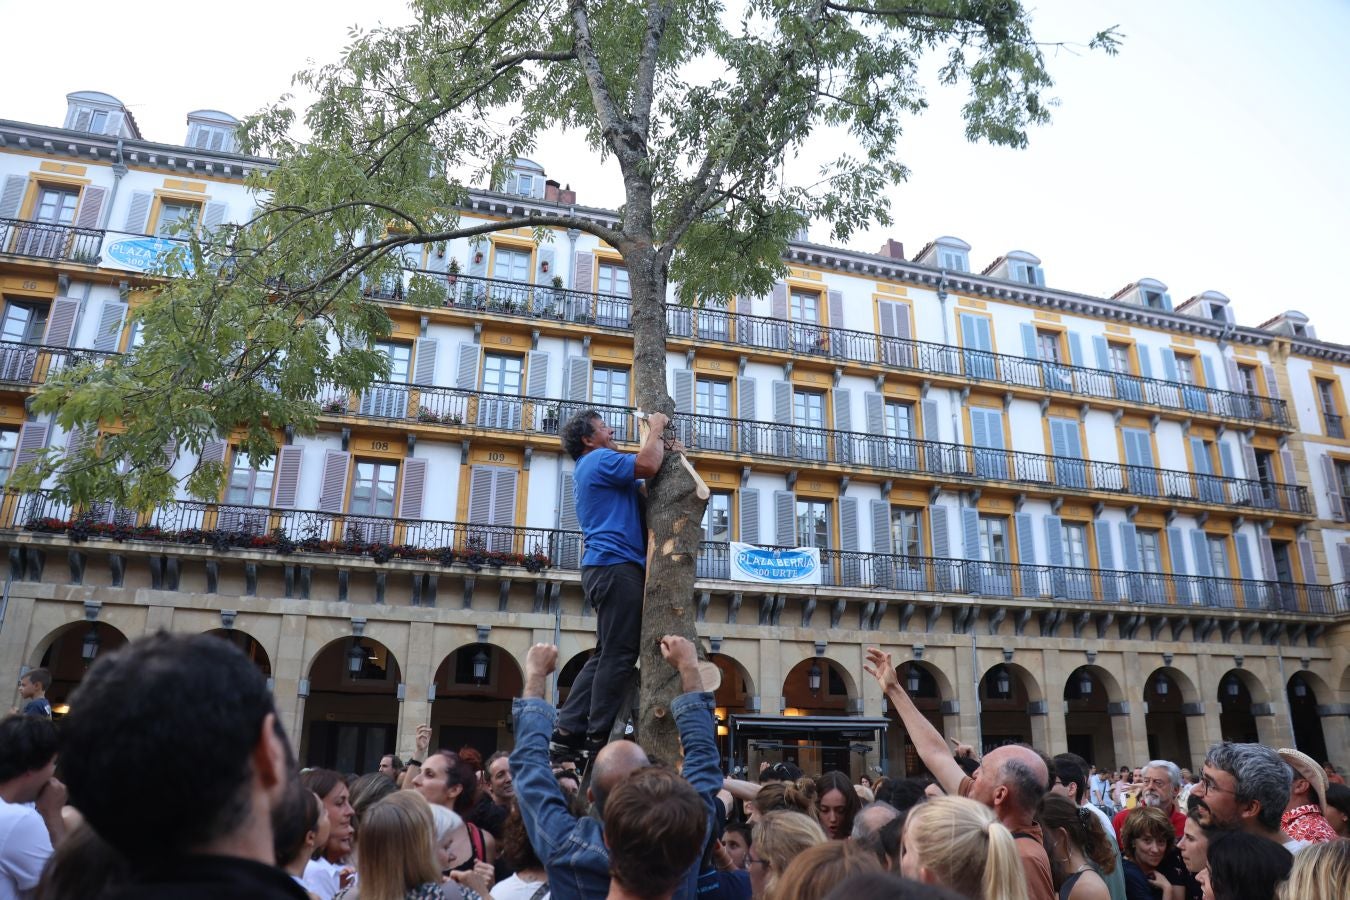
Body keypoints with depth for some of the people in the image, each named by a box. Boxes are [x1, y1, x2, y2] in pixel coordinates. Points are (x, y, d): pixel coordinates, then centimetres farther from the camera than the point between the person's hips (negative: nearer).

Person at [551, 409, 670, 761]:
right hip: (616, 564, -11)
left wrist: (658, 439, 22)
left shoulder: (591, 468, 27)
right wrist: (656, 429, -2)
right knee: (618, 655, -10)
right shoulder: (599, 459, -5)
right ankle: (599, 740, -8)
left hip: (606, 567, 11)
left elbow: (641, 473, 32)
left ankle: (568, 732, 10)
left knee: (606, 655, 11)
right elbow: (648, 465, -18)